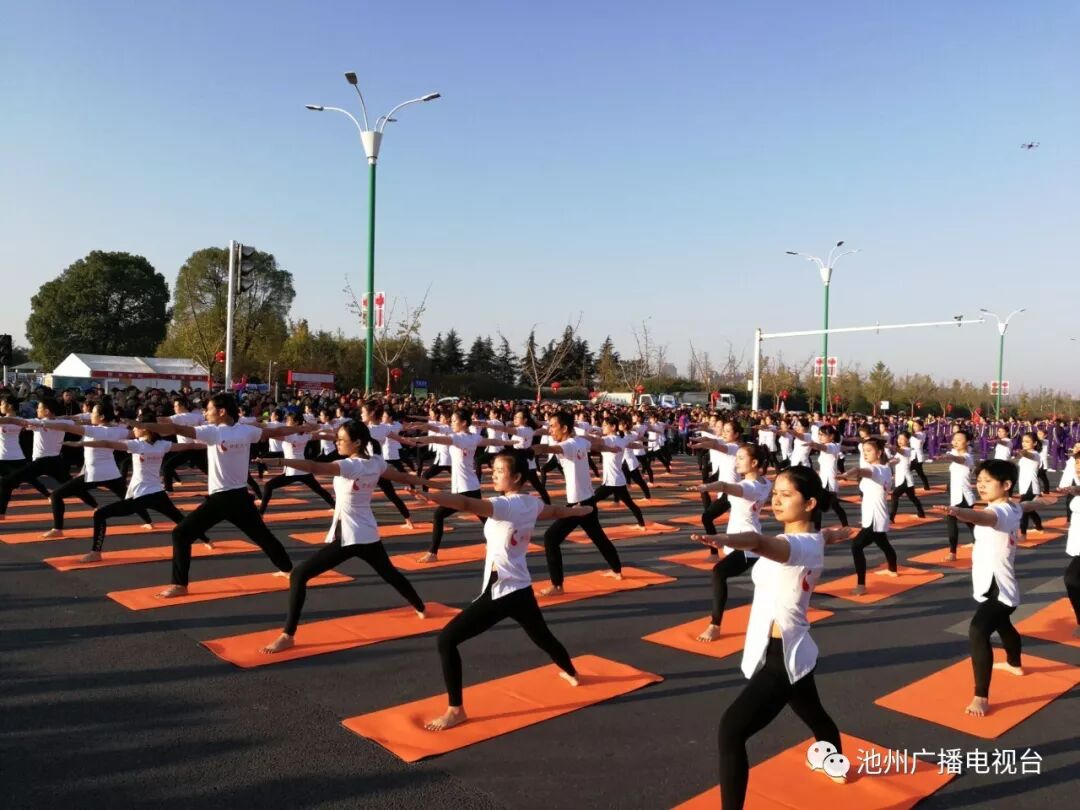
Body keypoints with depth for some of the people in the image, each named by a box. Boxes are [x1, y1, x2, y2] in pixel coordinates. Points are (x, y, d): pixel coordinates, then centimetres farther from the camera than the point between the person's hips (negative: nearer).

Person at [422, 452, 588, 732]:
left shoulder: (504, 505, -19)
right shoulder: (533, 503, 5)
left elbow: (467, 503, -37)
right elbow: (558, 512, 27)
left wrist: (423, 494, -50)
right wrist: (583, 510, 50)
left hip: (500, 593, -9)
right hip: (523, 590, 9)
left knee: (446, 640, -5)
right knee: (542, 635, 34)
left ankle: (456, 710, -3)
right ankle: (571, 672, 59)